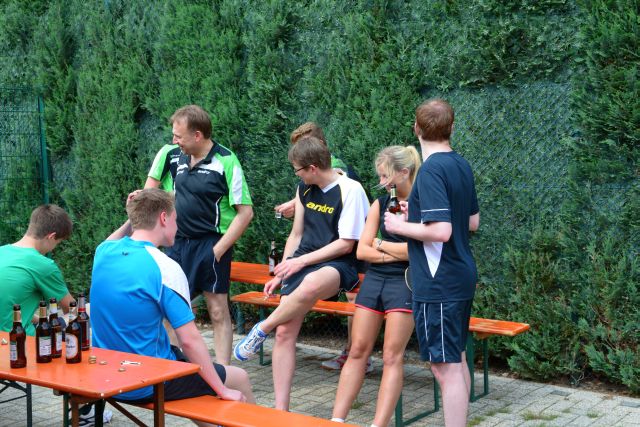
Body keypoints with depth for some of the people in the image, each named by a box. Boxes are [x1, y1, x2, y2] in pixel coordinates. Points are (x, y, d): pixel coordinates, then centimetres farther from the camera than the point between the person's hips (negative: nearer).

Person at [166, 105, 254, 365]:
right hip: (179, 243, 7)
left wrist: (218, 250, -15)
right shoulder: (181, 160, 10)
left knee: (218, 312, 0)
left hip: (211, 245, -7)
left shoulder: (226, 162, -11)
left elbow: (245, 212, -12)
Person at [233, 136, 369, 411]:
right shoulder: (305, 189, 11)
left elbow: (346, 244, -13)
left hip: (338, 266, -7)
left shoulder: (350, 190, -10)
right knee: (285, 332, -8)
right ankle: (281, 410, -1)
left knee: (311, 283, -42)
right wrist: (281, 274, 14)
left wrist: (301, 261, -13)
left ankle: (261, 330, -15)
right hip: (302, 265, 7)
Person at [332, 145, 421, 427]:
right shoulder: (380, 204, 10)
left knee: (392, 356, -5)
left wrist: (380, 244, -2)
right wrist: (397, 254, -9)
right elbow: (362, 251, 5)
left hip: (404, 282, -5)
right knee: (357, 350, 4)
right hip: (374, 279, 5)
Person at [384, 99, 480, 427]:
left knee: (446, 367, -5)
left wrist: (401, 226, -10)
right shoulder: (462, 165, 9)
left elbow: (441, 231, -25)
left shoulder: (431, 170, -17)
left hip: (439, 285, -9)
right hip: (462, 277, 9)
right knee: (456, 359, 18)